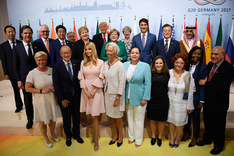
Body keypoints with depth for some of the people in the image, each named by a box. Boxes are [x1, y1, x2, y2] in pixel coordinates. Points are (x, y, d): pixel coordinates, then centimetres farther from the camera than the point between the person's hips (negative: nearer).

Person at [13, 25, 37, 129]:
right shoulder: (17, 49, -1)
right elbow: (15, 66, 1)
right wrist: (18, 81, -4)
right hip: (25, 79, 0)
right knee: (27, 101, 12)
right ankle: (30, 120, 31)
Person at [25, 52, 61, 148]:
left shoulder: (51, 70, -3)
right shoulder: (32, 73, -13)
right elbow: (27, 88, -10)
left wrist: (54, 88, -10)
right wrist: (41, 91, -20)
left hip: (52, 99, 3)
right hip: (41, 100, -3)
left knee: (53, 118, 20)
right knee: (43, 121, 12)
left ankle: (52, 134, 48)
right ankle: (46, 138, 38)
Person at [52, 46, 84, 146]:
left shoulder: (77, 63, -2)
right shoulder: (57, 66, -9)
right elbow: (56, 84, -9)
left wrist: (80, 93, -4)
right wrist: (62, 99, -11)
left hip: (76, 96, 2)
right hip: (65, 97, -2)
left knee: (76, 116, 16)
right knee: (66, 117, 15)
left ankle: (76, 134, 39)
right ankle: (68, 136, 38)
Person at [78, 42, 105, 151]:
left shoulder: (100, 62, -1)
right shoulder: (83, 63, 8)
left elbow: (101, 78, -5)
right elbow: (81, 78, 5)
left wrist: (93, 91, -11)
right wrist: (86, 91, -5)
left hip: (97, 91, -3)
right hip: (86, 91, 3)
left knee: (94, 116, -2)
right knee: (91, 115, 7)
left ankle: (96, 140, 10)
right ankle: (95, 135, 23)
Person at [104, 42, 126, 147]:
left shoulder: (120, 65, -15)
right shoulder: (105, 64, 4)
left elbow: (122, 83, -15)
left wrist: (117, 98, -16)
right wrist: (104, 92, 7)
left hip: (116, 95, -6)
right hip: (107, 93, 6)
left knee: (118, 117, 10)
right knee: (111, 116, 17)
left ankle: (120, 136, 32)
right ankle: (115, 135, 37)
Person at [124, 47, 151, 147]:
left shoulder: (145, 66, -8)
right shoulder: (125, 65, 2)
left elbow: (148, 83, -9)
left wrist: (145, 98, -13)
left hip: (139, 97, -3)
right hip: (127, 97, 4)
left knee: (138, 119, 9)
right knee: (129, 118, 17)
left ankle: (138, 139, 29)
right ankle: (131, 136, 37)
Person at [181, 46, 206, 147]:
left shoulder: (203, 67, -8)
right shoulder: (187, 65, 2)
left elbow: (203, 85, -9)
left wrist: (202, 100, -11)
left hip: (196, 95, -3)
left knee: (195, 116, 10)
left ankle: (195, 137, 29)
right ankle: (186, 132, 37)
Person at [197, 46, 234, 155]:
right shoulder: (210, 64, 3)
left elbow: (222, 87, -28)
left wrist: (205, 83, -21)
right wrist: (204, 80, -4)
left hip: (219, 103, -7)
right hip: (208, 100, 7)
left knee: (219, 125, 12)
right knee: (208, 122, 23)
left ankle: (218, 146, 34)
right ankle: (207, 139, 46)